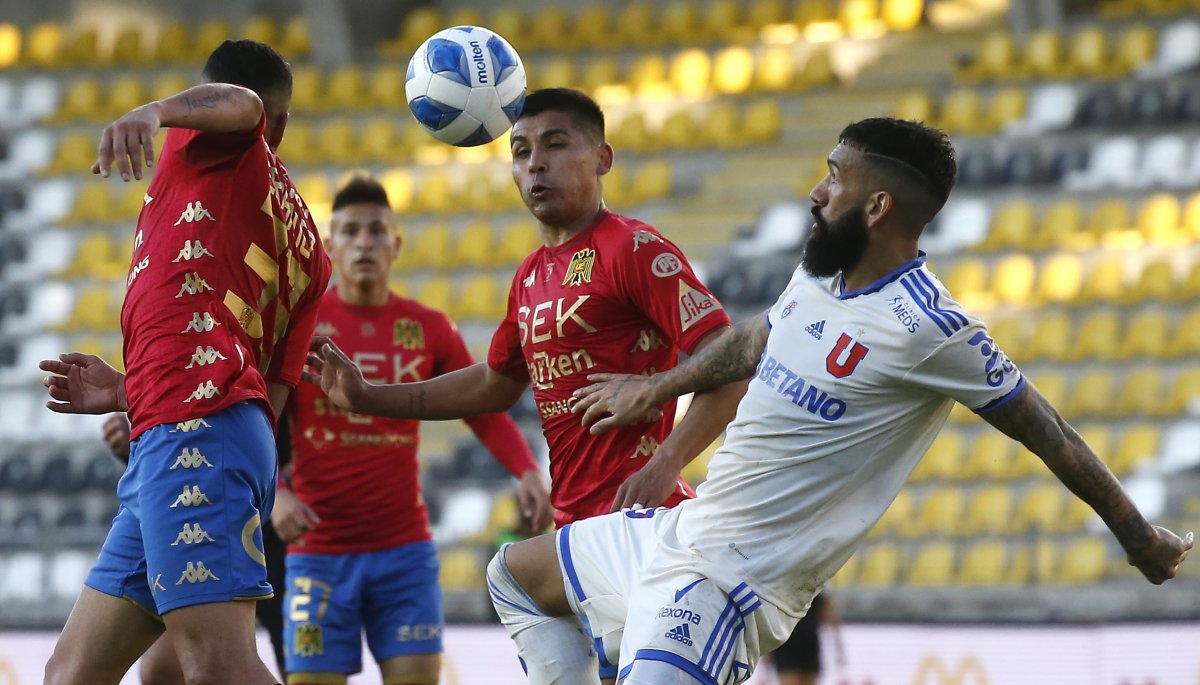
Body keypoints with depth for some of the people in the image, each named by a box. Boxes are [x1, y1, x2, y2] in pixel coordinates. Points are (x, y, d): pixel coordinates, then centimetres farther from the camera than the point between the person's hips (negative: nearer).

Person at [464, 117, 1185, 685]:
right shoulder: (820, 276, 4)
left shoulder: (929, 328, -22)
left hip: (727, 582, -10)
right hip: (679, 531, 10)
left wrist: (1139, 537, -4)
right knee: (514, 575, 25)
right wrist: (658, 386, 41)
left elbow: (1045, 431, -13)